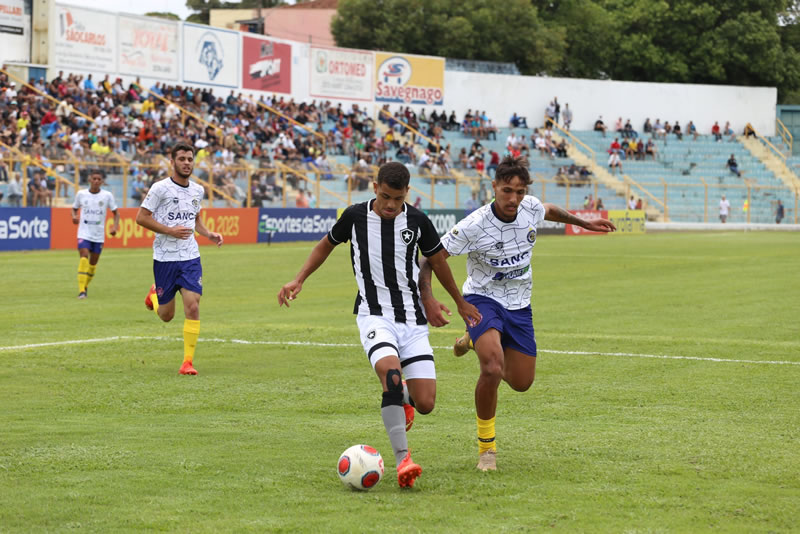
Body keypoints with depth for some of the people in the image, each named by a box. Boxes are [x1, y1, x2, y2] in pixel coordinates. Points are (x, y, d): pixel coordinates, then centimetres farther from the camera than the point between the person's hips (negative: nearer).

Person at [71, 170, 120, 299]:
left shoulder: (107, 195, -2)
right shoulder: (81, 194, 0)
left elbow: (116, 213, 7)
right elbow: (74, 208, 15)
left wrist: (115, 226, -10)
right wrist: (74, 217, -8)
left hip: (99, 235, 2)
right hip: (84, 233, -1)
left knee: (93, 263, 8)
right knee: (84, 257, -20)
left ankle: (85, 286, 30)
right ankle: (82, 290, -23)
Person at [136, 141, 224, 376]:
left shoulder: (198, 190, 7)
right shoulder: (160, 188, -10)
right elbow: (141, 217, -9)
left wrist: (208, 234, 5)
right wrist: (170, 230, -18)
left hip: (190, 258, 3)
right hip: (164, 258, -3)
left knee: (193, 307, -13)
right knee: (166, 316, 8)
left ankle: (188, 361, -6)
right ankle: (154, 294, 45)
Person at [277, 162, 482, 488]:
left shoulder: (417, 221, -1)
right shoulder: (355, 216, -3)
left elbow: (437, 260, 16)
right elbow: (326, 245, 17)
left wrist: (460, 302, 27)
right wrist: (298, 281, 9)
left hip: (412, 319, 2)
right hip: (374, 314, -2)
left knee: (425, 404, -7)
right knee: (391, 373, -32)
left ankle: (403, 399, 32)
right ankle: (402, 459, -32)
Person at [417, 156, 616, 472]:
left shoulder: (531, 209, -10)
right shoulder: (473, 226, -24)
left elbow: (551, 211, 17)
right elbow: (429, 259, -19)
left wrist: (584, 223, 29)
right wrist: (427, 299, -34)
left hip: (518, 304, 5)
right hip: (483, 300, -5)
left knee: (521, 382, 8)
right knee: (492, 369, -30)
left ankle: (477, 342, 39)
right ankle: (486, 447, -10)